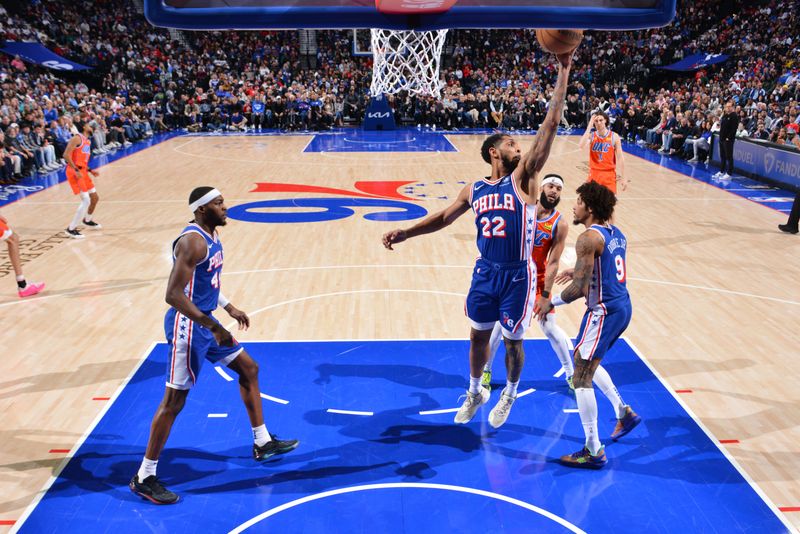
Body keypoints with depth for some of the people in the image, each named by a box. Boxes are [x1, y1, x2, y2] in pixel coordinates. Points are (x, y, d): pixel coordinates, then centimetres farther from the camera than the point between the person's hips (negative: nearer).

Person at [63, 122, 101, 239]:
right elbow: (66, 155, -20)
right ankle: (71, 229, -8)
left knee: (95, 197, 18)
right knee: (86, 200, -14)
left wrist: (90, 171, 12)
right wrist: (76, 170, -23)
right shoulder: (77, 138, -10)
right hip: (74, 172, -9)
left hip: (82, 171, 9)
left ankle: (88, 220, 42)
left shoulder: (88, 141, 18)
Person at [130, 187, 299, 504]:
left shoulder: (211, 235, 9)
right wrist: (212, 325, -27)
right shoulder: (193, 241, -22)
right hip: (187, 326, -10)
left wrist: (229, 307, 20)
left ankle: (262, 443, 30)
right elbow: (173, 294, -28)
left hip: (205, 322, 10)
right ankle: (144, 478, 11)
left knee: (249, 368, 17)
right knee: (175, 400, -3)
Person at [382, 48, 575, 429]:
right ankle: (474, 392, 40)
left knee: (512, 341, 9)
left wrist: (563, 72, -19)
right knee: (478, 336, 16)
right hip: (486, 271, 3)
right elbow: (443, 218, 13)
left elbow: (550, 126, -14)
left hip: (518, 275, -3)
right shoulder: (474, 191, 4)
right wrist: (404, 233, 3)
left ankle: (509, 395, 36)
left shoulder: (523, 177, -6)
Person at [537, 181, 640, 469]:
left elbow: (580, 289, -22)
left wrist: (551, 302, -7)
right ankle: (624, 412, 32)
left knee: (581, 379, -1)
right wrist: (579, 272, 30)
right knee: (589, 364, 28)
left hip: (603, 312, -10)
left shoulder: (588, 239, -18)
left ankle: (593, 451, 4)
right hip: (622, 306, 10)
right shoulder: (617, 234, 10)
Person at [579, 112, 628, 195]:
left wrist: (623, 178, -4)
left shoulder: (614, 137, -4)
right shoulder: (591, 136, -2)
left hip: (609, 174, -1)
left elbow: (620, 158, -2)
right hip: (594, 173, 1)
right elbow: (581, 146, -24)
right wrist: (589, 126, -22)